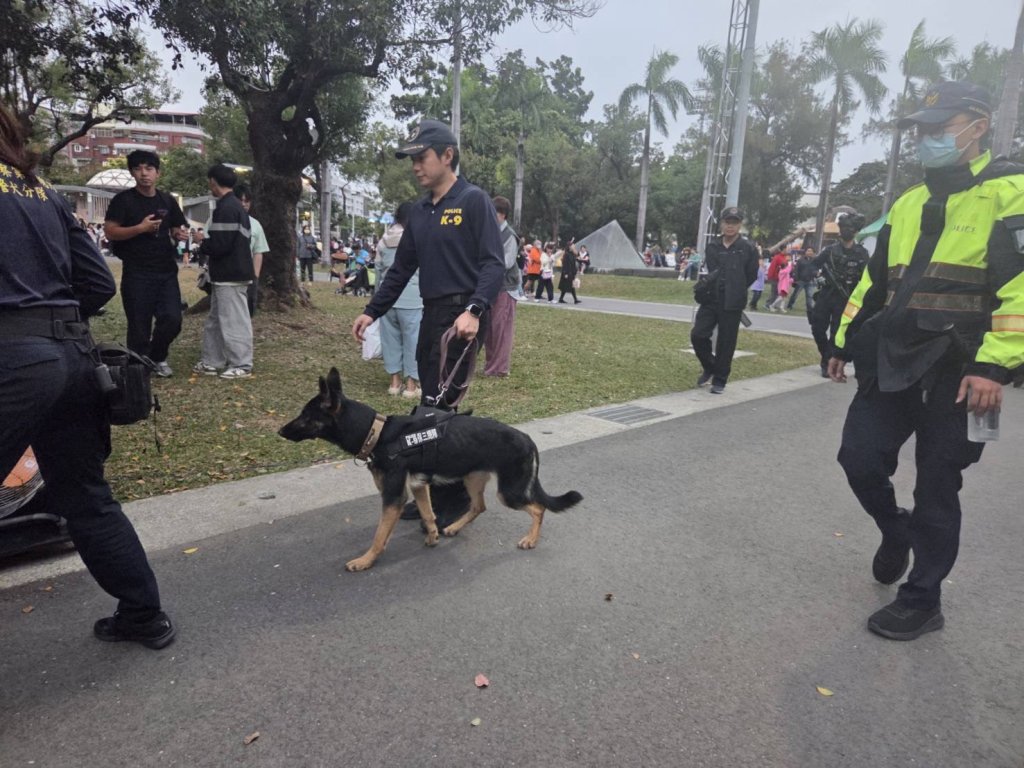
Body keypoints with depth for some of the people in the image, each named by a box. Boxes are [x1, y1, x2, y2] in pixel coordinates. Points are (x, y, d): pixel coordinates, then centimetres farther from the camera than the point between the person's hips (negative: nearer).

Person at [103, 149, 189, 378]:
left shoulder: (167, 201, 10)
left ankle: (157, 357, 24)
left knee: (172, 318, 0)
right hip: (137, 273, -4)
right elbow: (110, 231, -8)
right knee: (139, 326, 1)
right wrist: (140, 228, -20)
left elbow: (176, 229, 20)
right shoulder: (123, 200, -3)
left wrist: (180, 233, -4)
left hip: (166, 271, 4)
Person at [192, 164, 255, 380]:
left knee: (234, 321, -4)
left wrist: (202, 245, -4)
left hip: (230, 275, -11)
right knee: (216, 321, 16)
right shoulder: (235, 205, 17)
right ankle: (212, 362, 23)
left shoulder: (226, 208, -16)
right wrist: (206, 245, 11)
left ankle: (241, 365, 3)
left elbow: (220, 244, -22)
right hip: (230, 273, 11)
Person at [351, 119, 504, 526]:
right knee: (433, 407, 10)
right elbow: (401, 268, 20)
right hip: (430, 315, 8)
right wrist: (372, 311, 14)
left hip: (461, 317, -7)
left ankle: (455, 500, 4)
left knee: (439, 406, -9)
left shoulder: (474, 201, -5)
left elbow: (494, 264, -13)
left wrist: (474, 310, -26)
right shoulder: (420, 211, 17)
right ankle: (435, 493, 22)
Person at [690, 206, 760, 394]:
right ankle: (709, 368, 21)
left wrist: (734, 291, 6)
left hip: (732, 303, -3)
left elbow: (751, 276, 3)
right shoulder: (712, 246, 7)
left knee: (726, 342, 2)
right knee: (698, 335, -4)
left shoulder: (748, 248, -3)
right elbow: (712, 271, 11)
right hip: (710, 299, 3)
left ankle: (719, 380, 17)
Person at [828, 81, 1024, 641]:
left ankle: (922, 600, 19)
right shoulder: (908, 203, 17)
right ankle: (895, 530, 33)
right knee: (859, 457, 2)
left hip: (955, 372, -6)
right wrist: (843, 343, 17)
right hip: (891, 362, 6)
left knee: (936, 489, 3)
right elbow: (874, 279, 20)